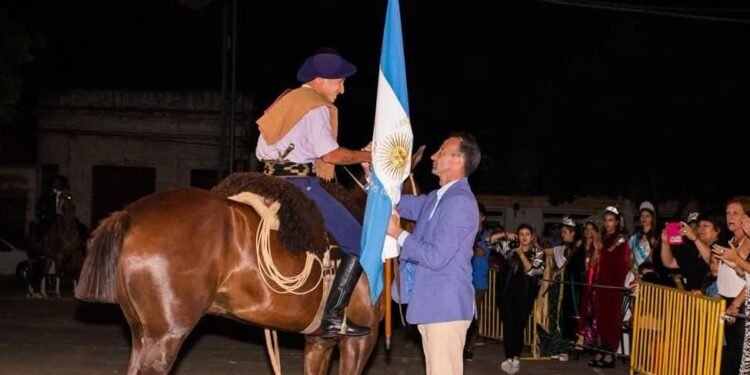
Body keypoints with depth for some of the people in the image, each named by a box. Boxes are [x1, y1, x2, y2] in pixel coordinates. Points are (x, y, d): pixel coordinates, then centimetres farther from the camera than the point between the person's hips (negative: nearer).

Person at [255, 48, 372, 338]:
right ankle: (333, 317, -14)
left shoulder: (287, 100, 21)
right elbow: (331, 154, -16)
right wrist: (367, 156, -3)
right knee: (359, 243, -8)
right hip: (300, 183, -10)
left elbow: (261, 152, 22)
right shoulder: (316, 107, -8)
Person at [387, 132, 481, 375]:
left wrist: (398, 233, -13)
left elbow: (436, 256, -22)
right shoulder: (436, 198, 13)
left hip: (445, 305, -10)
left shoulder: (460, 202, -18)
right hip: (432, 303, 10)